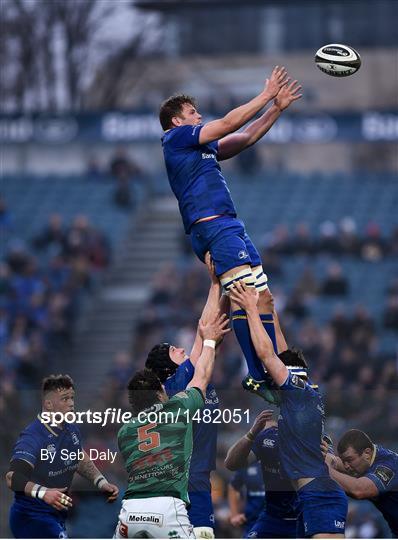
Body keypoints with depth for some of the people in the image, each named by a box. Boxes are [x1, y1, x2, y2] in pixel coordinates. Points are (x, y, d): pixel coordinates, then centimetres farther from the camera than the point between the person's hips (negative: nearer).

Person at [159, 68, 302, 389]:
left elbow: (247, 137, 26)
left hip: (231, 227, 10)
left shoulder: (201, 146, 26)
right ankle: (258, 376, -23)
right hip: (212, 227, -10)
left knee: (262, 296, 5)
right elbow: (228, 124, -6)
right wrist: (267, 95, -1)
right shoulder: (177, 137, 0)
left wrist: (277, 108, 17)